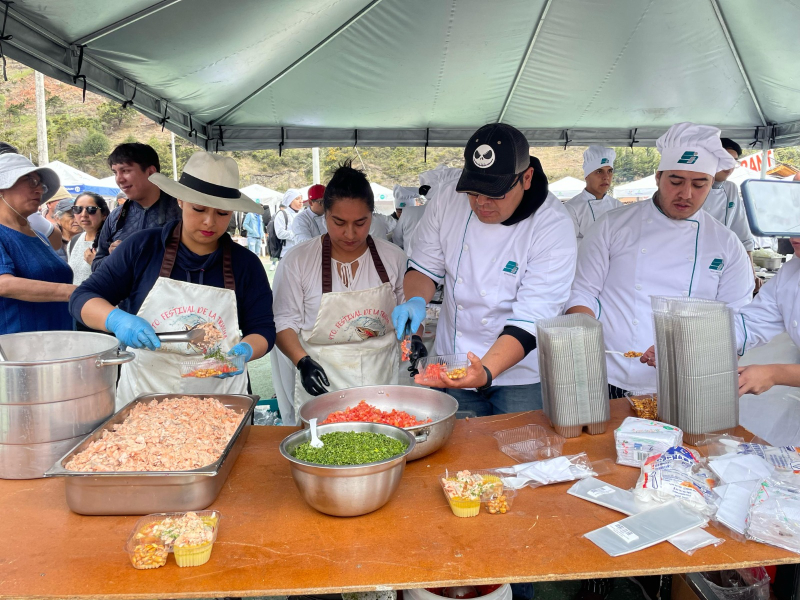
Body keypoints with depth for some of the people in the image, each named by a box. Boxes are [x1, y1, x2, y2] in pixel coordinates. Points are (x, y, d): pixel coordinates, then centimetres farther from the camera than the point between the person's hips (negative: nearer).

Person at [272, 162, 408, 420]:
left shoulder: (393, 258, 2)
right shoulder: (297, 261, -4)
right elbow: (285, 322, -1)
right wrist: (302, 361, -15)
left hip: (382, 382, 2)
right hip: (323, 385, -1)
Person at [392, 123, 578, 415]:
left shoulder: (554, 227, -21)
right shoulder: (447, 199, -9)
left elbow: (528, 321, -25)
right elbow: (425, 267, 2)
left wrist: (486, 372, -39)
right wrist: (416, 301, -20)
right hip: (450, 366, 3)